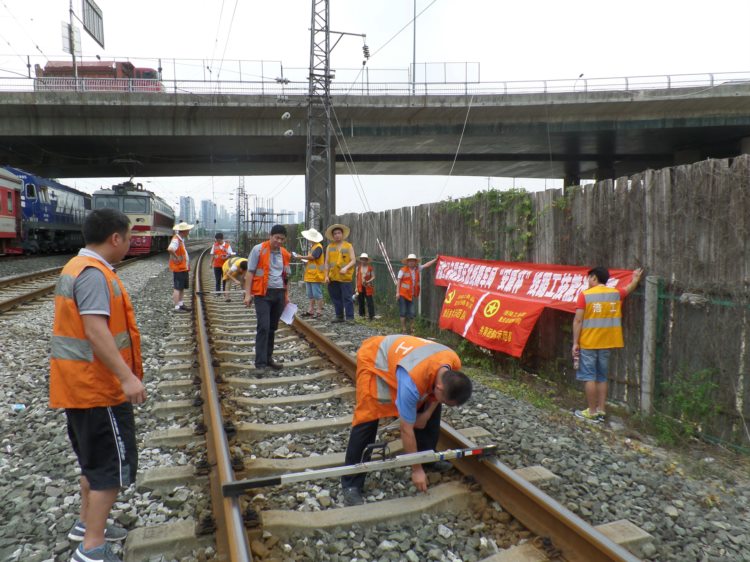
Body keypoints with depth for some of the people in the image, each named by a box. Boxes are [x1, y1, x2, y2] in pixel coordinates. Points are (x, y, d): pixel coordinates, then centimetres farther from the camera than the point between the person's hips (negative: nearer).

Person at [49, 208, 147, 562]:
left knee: (95, 459, 22)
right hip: (97, 387, -10)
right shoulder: (94, 274, -21)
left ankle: (87, 524, 36)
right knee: (114, 465, -1)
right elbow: (96, 332, -30)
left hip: (81, 384, 11)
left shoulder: (77, 267, 12)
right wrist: (127, 376, -31)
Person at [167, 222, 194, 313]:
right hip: (178, 268, -10)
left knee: (182, 287, 17)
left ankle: (180, 304, 27)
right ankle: (176, 307, -1)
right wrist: (176, 257, -26)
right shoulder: (176, 240, -19)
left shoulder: (181, 239, 12)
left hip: (184, 268, 10)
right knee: (178, 288, -5)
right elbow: (170, 249, -39)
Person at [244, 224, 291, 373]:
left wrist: (287, 295, 16)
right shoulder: (258, 250, -6)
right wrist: (248, 294, -11)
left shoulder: (285, 254, 10)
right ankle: (260, 363, -6)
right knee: (263, 327, -11)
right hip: (263, 294, -5)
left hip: (279, 294, 5)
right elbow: (250, 273, -6)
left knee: (273, 328, 11)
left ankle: (268, 357, 23)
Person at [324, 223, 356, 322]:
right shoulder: (329, 247, 11)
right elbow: (327, 262, 10)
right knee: (336, 298, 10)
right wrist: (326, 275, 2)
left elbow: (353, 261, -2)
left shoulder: (348, 246, 3)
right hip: (333, 278, 4)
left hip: (345, 277, -4)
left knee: (347, 298, -5)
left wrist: (346, 267, -20)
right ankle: (339, 316, 21)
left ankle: (350, 318, -2)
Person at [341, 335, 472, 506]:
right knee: (367, 419, -16)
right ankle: (351, 484, -8)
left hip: (399, 352, 7)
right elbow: (407, 430, -30)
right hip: (373, 359, -7)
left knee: (432, 407, 3)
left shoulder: (453, 364, -22)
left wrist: (427, 413, -3)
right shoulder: (412, 381, -42)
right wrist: (416, 470, -20)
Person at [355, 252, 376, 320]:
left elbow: (373, 277, 0)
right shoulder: (358, 267, 7)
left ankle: (371, 316, 0)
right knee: (360, 302, 8)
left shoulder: (371, 267, 0)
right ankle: (361, 315, 18)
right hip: (360, 287, 2)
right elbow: (357, 277, 10)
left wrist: (368, 281, -19)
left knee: (370, 302, -4)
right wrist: (356, 287, 7)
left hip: (368, 287, -2)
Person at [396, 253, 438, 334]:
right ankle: (404, 329, 11)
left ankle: (411, 329, 18)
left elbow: (426, 265, 14)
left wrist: (435, 259, 12)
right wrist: (397, 292, -10)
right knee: (403, 312, 2)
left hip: (412, 295, 4)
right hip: (403, 294, -4)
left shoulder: (418, 269, 7)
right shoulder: (403, 270, -7)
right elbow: (399, 282, -6)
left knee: (412, 313, 5)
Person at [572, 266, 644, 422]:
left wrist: (575, 342, -8)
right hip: (606, 343, 5)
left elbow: (578, 320, -13)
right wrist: (635, 280, 46)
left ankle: (592, 412, 3)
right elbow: (629, 288, 27)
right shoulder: (616, 293, 5)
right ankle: (601, 411, 16)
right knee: (602, 377, 13)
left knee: (589, 377, 1)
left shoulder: (585, 295, -9)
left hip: (588, 343, -5)